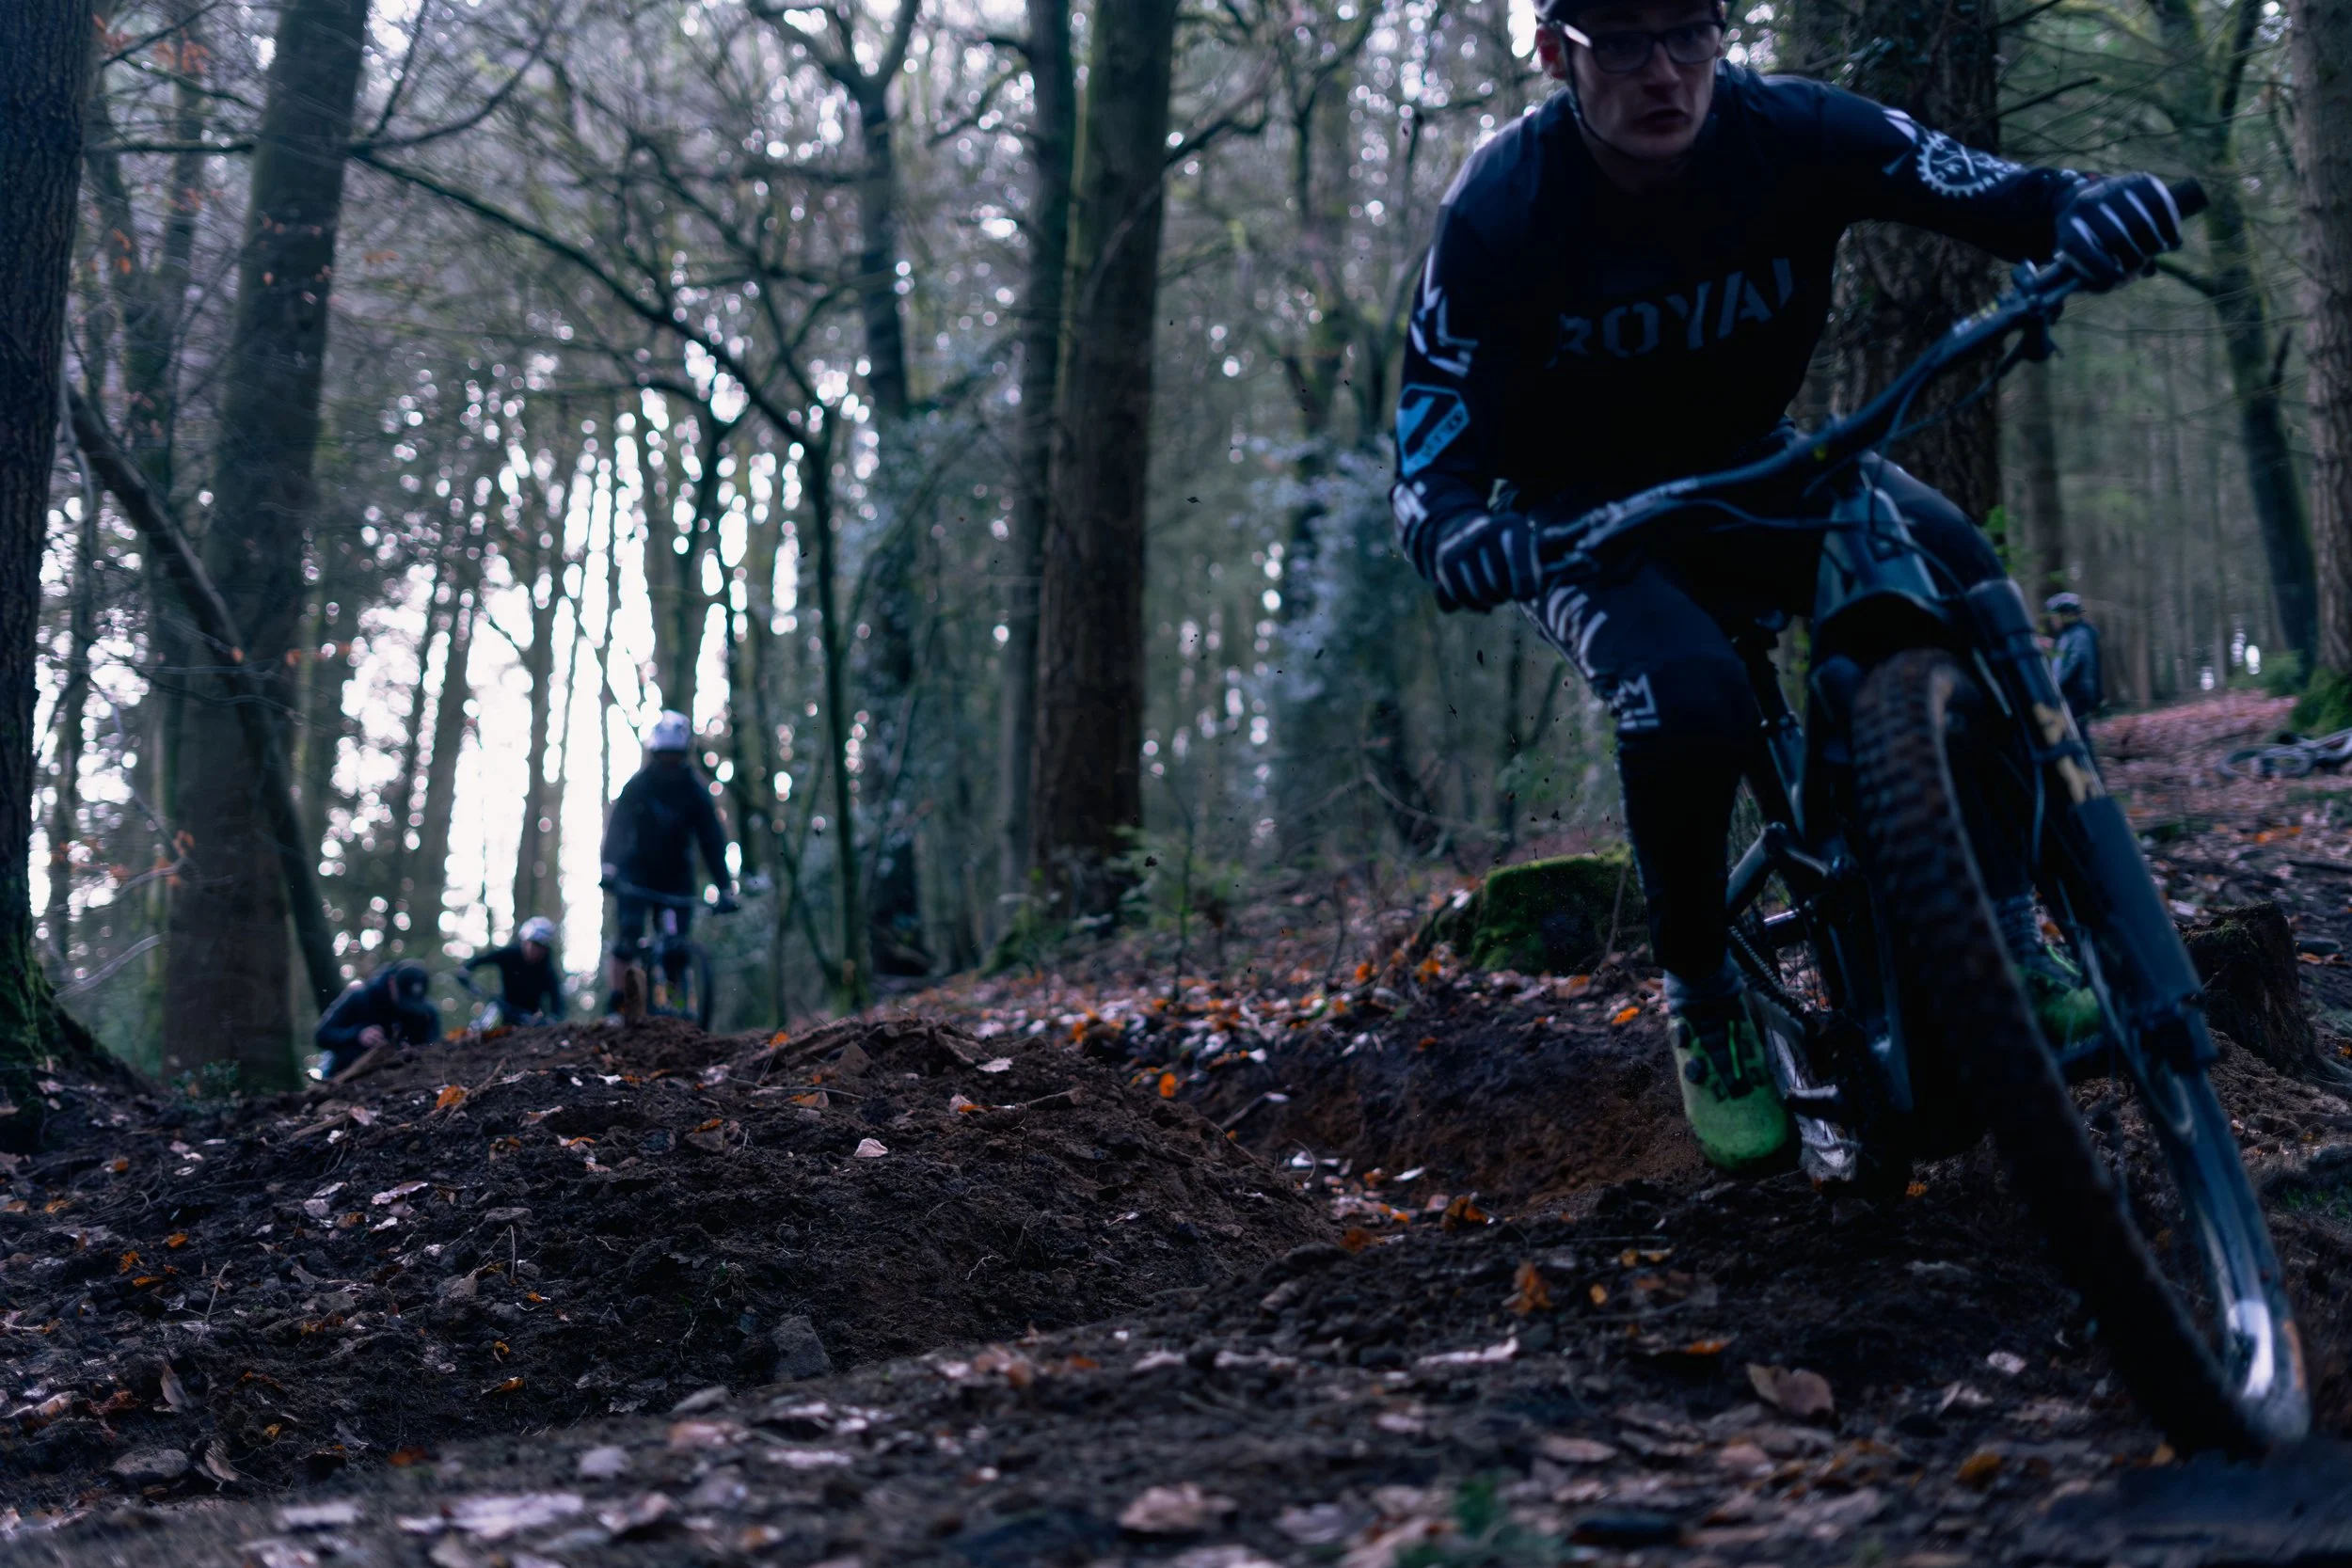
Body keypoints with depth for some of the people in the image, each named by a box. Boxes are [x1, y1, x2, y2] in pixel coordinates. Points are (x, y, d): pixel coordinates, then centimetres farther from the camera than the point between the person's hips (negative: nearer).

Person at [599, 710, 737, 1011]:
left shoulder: (695, 790, -8)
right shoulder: (637, 786, -10)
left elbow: (712, 839, -10)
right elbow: (617, 826, -19)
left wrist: (725, 888, -18)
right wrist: (609, 867, -36)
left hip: (676, 876, 1)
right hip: (636, 875, -1)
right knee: (629, 932, -19)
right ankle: (617, 1003, -14)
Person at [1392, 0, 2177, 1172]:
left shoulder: (1789, 134, -20)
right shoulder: (1501, 208, -24)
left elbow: (1980, 188, -22)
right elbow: (1431, 447, -25)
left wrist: (2085, 207, -46)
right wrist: (1453, 530, -49)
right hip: (1582, 511, -2)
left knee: (1952, 573, -28)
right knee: (1689, 702, -34)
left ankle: (2004, 940, -12)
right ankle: (1703, 1003, -6)